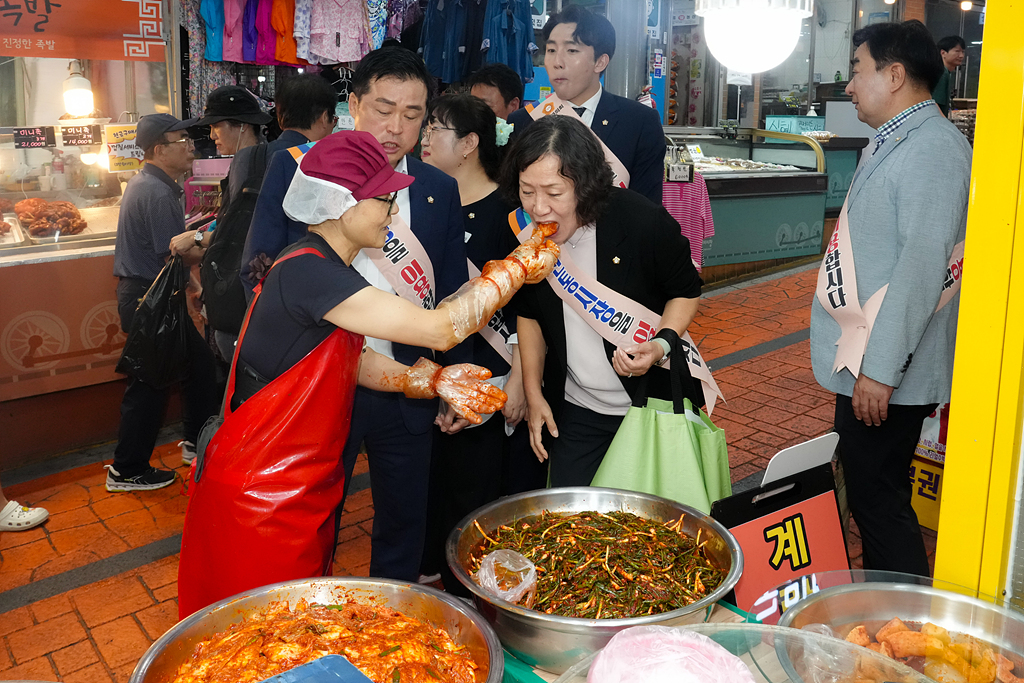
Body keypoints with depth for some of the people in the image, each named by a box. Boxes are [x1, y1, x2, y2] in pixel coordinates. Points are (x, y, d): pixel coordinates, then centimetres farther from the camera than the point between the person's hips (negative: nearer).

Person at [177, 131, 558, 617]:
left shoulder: (326, 265, 5)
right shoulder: (306, 271, -27)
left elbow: (352, 360, 8)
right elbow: (440, 328, -28)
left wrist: (434, 380, -6)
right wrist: (519, 267, -17)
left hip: (303, 490, 9)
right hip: (259, 498, -9)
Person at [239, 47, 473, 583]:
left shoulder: (441, 191, 3)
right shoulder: (295, 168, -4)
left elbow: (450, 295, 9)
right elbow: (258, 270, -3)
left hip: (407, 392, 2)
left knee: (404, 526, 17)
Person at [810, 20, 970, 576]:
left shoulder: (932, 150, -17)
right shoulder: (894, 143, 16)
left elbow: (923, 265, -25)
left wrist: (880, 369, -25)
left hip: (887, 368, -10)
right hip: (864, 361, 10)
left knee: (878, 501, -1)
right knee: (867, 493, 18)